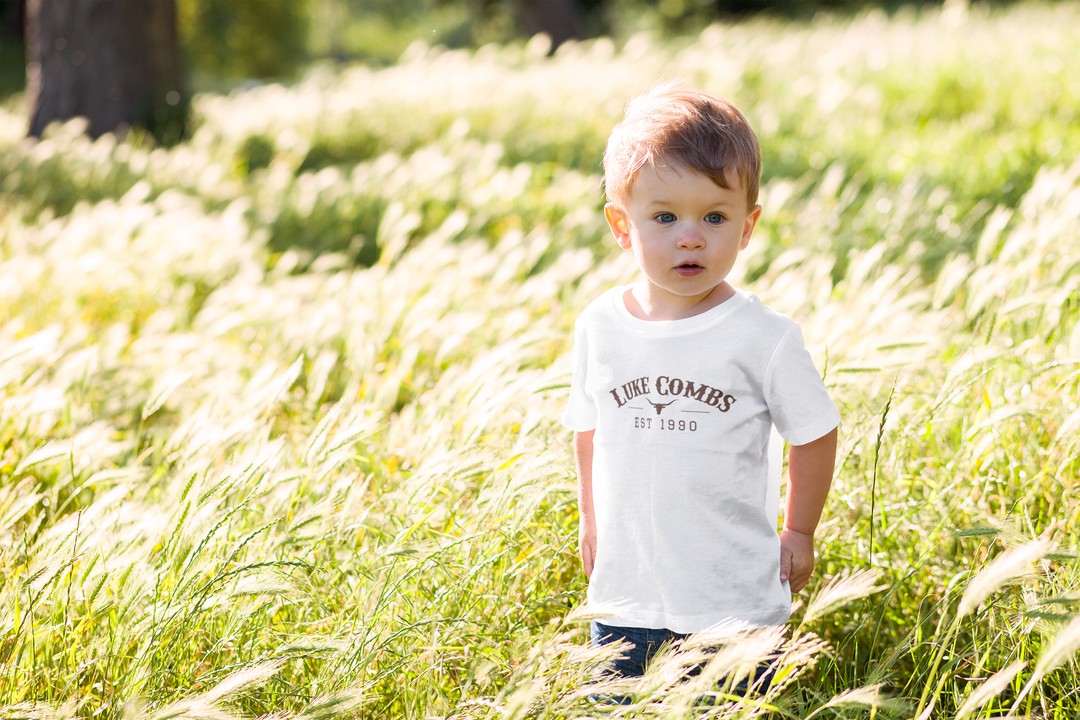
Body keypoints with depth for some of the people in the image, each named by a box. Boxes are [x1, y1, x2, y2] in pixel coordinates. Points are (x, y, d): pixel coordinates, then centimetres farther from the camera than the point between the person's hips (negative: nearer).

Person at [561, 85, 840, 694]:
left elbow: (814, 433, 0)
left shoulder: (763, 335, -12)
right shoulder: (600, 326, -1)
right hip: (625, 595, 3)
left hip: (735, 602, -3)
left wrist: (799, 534, 4)